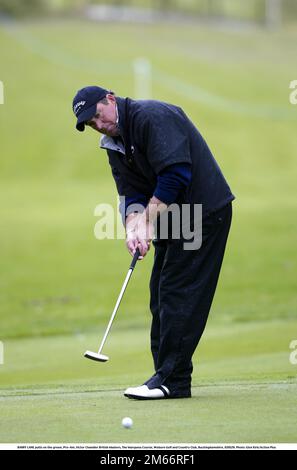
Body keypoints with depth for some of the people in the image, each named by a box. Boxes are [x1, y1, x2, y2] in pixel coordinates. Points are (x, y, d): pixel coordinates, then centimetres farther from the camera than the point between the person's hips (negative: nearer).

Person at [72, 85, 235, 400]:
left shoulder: (152, 116, -18)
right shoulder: (114, 144, 11)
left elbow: (176, 174, -26)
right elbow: (132, 191, 4)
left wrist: (147, 222, -20)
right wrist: (133, 226, -17)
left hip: (204, 210, -10)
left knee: (178, 294, -12)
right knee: (161, 294, 8)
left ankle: (172, 381, -12)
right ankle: (167, 376, 11)